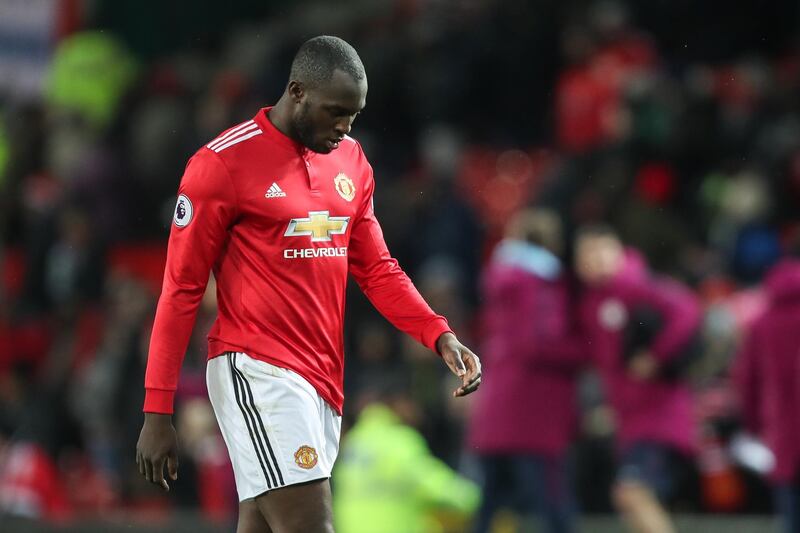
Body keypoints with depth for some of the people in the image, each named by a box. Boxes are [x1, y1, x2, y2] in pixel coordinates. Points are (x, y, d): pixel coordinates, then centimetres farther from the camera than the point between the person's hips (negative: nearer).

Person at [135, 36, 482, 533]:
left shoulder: (351, 161, 13)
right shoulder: (223, 163, -7)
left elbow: (376, 268, 19)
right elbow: (181, 290, -5)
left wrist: (440, 336, 2)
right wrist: (157, 412, -8)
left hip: (323, 380, 7)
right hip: (258, 374, -7)